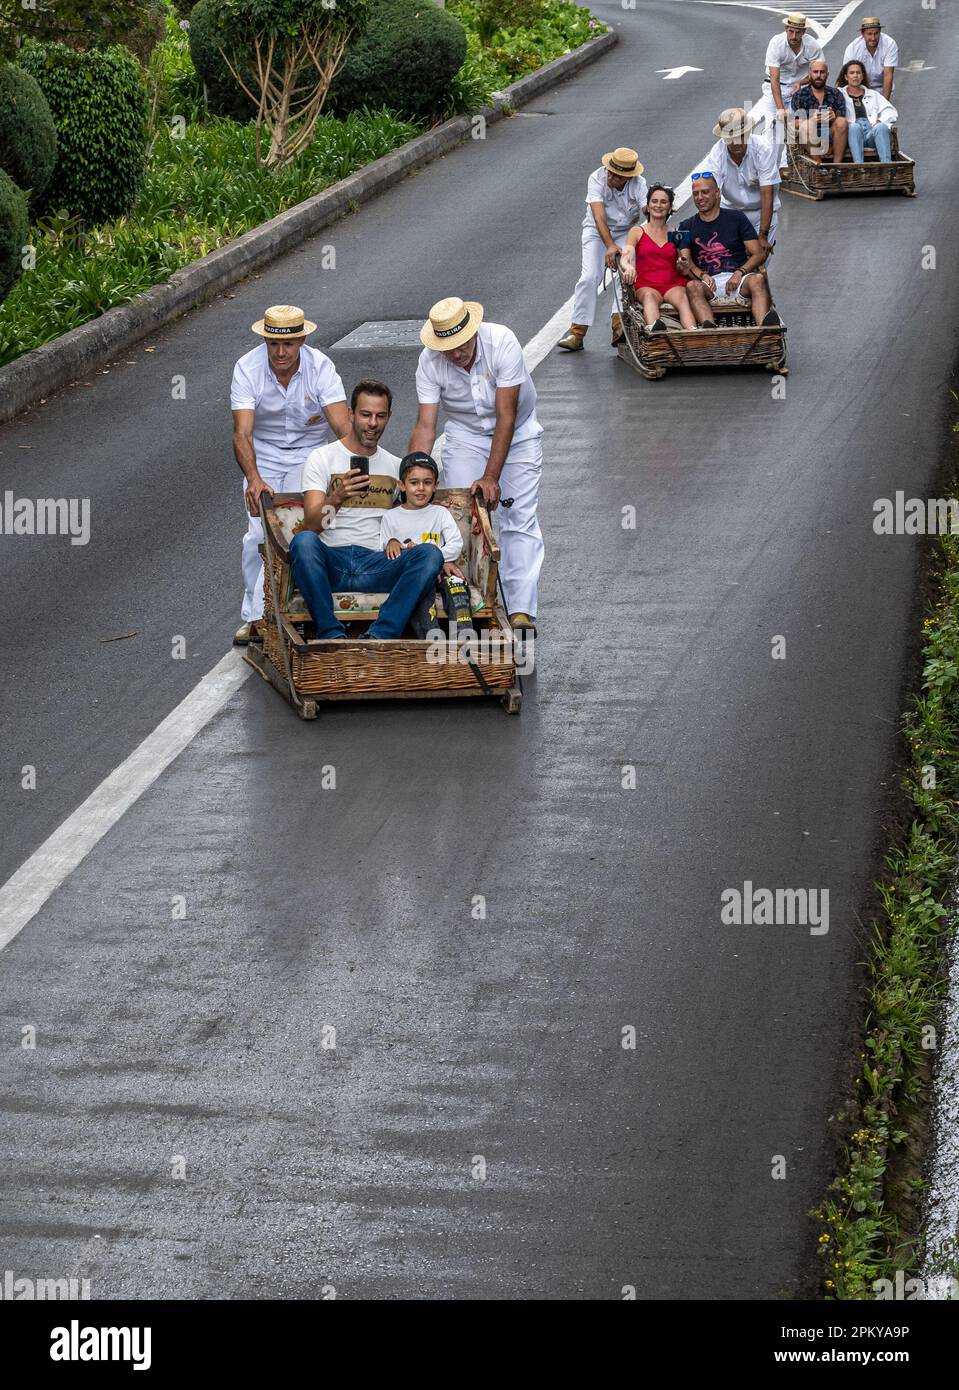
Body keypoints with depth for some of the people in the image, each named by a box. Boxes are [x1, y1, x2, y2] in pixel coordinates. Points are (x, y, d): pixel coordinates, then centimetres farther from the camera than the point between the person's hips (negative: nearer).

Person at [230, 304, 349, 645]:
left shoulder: (320, 367, -21)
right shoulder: (247, 369, -20)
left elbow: (343, 427, -28)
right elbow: (242, 433, -29)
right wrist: (254, 480, -46)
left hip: (310, 453, 0)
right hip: (264, 455, 0)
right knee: (259, 533, -13)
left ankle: (257, 615, -9)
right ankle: (254, 616, 2)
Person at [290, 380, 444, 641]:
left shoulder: (396, 466, 22)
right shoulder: (322, 458, 9)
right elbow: (311, 525, -3)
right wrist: (337, 497, -24)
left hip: (377, 565, 3)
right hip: (332, 562, -3)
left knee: (429, 553, -27)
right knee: (303, 541, -37)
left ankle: (379, 635, -40)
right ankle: (331, 634, -37)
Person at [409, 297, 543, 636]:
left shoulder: (502, 342, -30)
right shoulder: (429, 361, -21)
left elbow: (506, 417, -29)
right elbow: (425, 425, -21)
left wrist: (491, 477, -33)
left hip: (516, 432, -2)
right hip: (465, 434, 2)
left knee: (520, 518, -11)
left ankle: (521, 610, -14)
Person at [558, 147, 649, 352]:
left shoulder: (639, 184, -19)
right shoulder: (597, 179, -24)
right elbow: (599, 216, -34)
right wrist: (610, 246, -47)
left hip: (627, 232, 1)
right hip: (597, 231, -1)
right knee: (589, 278, -15)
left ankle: (619, 325, -30)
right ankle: (577, 332, -14)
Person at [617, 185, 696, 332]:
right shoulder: (637, 232, 14)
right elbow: (625, 258, -3)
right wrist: (628, 267, -28)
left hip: (673, 284, 1)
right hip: (646, 285, -1)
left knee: (681, 297, -34)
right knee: (649, 296, -37)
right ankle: (653, 328, -70)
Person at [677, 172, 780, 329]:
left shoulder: (736, 218, 15)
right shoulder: (687, 226, 19)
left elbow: (759, 254, 9)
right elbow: (685, 260, 5)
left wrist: (740, 273, -10)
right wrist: (701, 275, -18)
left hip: (738, 280, 0)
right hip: (708, 283, 0)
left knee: (757, 279, -33)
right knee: (693, 286, -34)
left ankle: (765, 327, -60)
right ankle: (709, 327, -62)